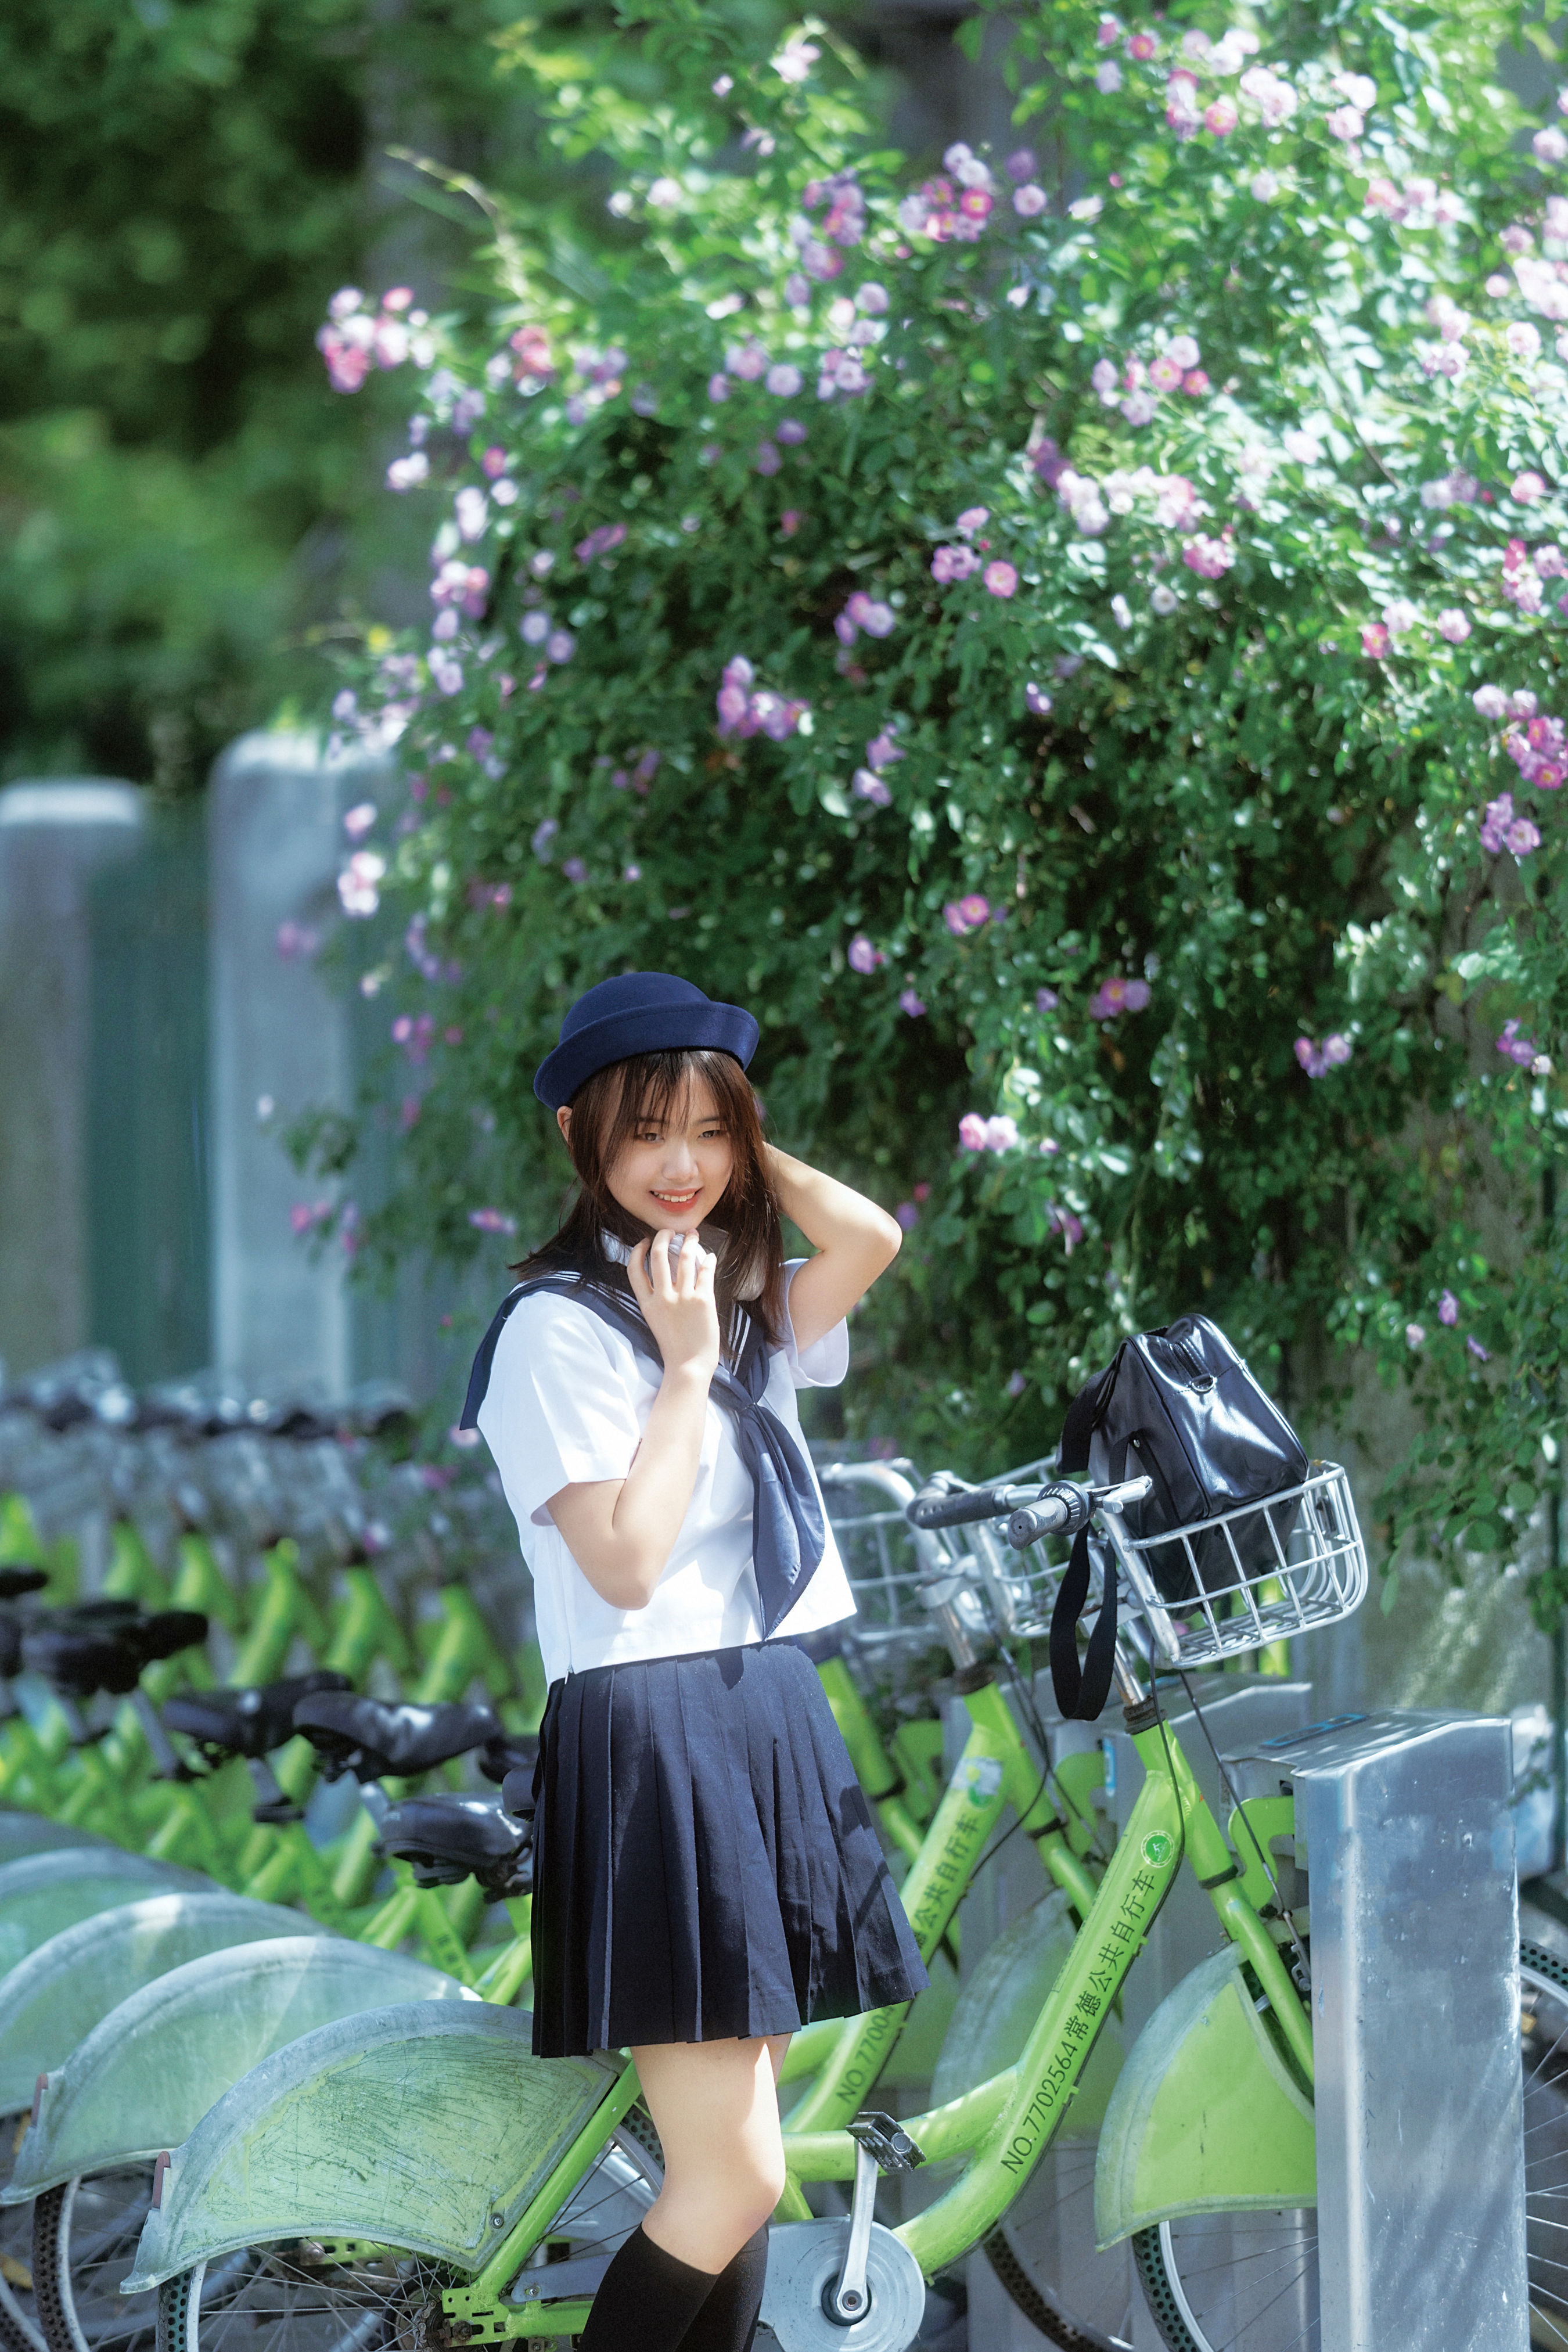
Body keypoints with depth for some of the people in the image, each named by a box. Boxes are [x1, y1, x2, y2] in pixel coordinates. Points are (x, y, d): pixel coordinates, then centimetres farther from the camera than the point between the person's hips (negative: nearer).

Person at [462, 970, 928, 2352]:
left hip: (772, 1721, 8)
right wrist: (687, 1367, -13)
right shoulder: (561, 1327, -9)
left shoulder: (748, 1304, 14)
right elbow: (626, 1562, -16)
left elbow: (872, 1239, -6)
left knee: (739, 2162, 9)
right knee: (734, 2181, -13)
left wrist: (739, 1146, 1)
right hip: (649, 1739, -8)